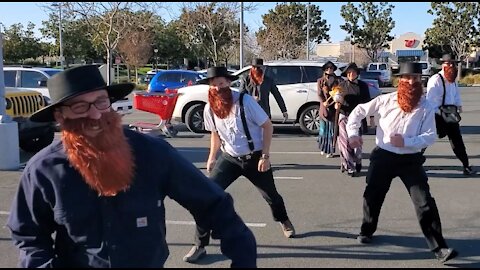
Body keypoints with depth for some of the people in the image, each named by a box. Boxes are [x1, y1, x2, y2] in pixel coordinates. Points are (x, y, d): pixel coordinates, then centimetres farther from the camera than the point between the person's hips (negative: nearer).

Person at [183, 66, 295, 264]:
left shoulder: (244, 101, -21)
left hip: (254, 157, -2)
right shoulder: (209, 109, -8)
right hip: (229, 158, 3)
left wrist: (265, 156, -16)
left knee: (271, 195, 16)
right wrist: (212, 157, 5)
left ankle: (284, 221, 52)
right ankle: (200, 245, -2)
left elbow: (267, 126, -13)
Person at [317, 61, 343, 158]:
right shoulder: (320, 81, 10)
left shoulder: (338, 80, 6)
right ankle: (323, 148, 21)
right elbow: (319, 94, 0)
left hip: (334, 108, -1)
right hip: (324, 108, 1)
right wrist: (323, 102, -18)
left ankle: (330, 150, 4)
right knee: (323, 128, 4)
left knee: (332, 129, -1)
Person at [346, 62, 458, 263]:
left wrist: (406, 141, -24)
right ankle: (367, 231, 39)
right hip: (384, 156, 1)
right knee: (372, 196, 13)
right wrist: (352, 133, -7)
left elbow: (430, 136, -10)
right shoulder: (386, 100, -5)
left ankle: (439, 247, -1)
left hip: (410, 160, -1)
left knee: (425, 202, -7)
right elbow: (359, 111, 4)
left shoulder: (426, 107, -6)